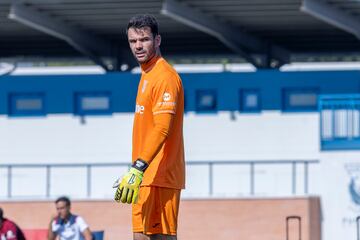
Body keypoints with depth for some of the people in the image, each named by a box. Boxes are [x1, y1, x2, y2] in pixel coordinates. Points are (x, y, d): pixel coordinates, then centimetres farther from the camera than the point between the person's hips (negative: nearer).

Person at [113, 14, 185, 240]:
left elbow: (162, 129, -23)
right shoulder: (147, 75, 19)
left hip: (159, 176, -10)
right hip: (146, 176, 10)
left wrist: (139, 168, -31)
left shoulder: (165, 76, -13)